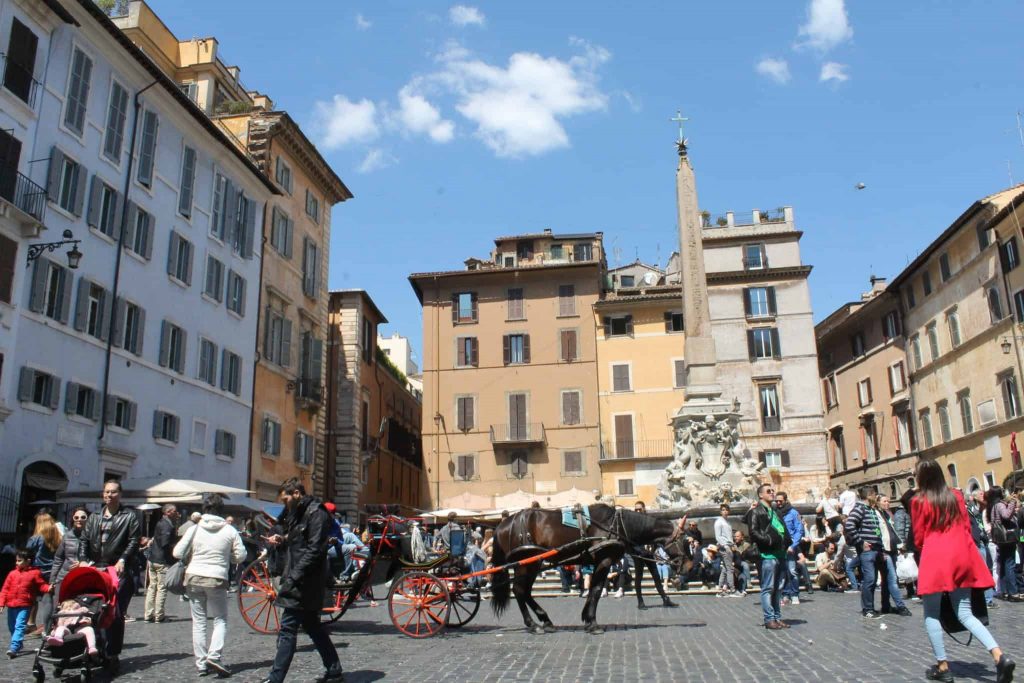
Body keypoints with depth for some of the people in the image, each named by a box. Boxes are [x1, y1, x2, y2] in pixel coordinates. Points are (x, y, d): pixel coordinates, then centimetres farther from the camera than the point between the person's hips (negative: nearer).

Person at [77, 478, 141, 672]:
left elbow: (134, 541, -3)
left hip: (118, 571, -4)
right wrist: (83, 560, 0)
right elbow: (84, 540, 15)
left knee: (116, 614, -4)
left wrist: (123, 560, -15)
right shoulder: (94, 517, 19)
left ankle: (113, 655, 2)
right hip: (95, 570, 4)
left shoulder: (129, 517, 4)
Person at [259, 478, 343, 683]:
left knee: (287, 629, -6)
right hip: (299, 580, 10)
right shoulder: (298, 513, 18)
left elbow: (315, 549, -20)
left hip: (305, 582, -10)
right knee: (312, 626, 14)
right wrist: (282, 540, 5)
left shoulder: (316, 513, -13)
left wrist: (294, 577, -22)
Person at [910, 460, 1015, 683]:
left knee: (932, 614, 6)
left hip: (935, 558, -5)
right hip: (962, 556, 5)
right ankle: (1000, 656, -7)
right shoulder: (956, 495, 8)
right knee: (965, 613, 10)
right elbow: (967, 527, 11)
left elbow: (918, 537, 1)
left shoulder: (919, 501, -4)